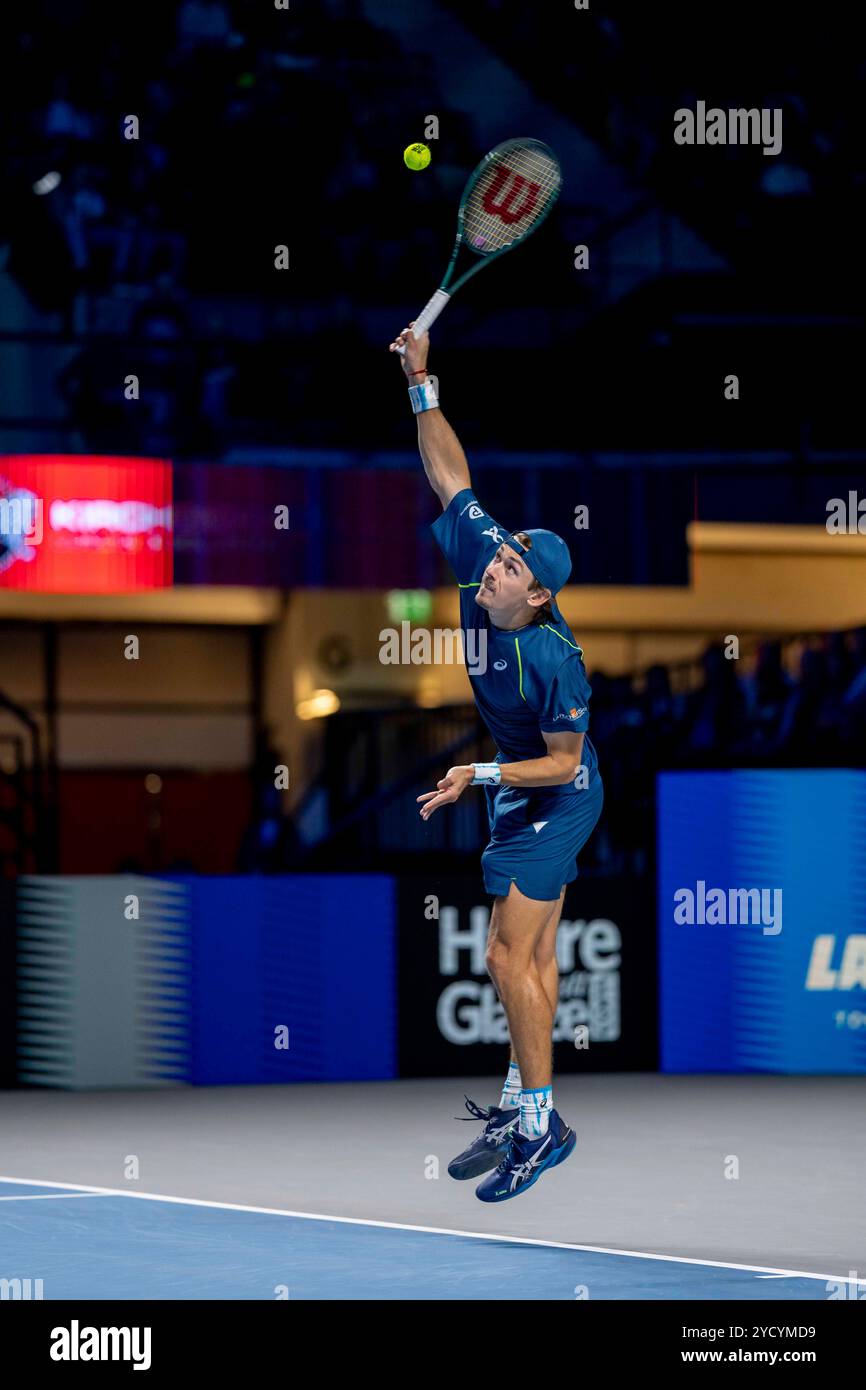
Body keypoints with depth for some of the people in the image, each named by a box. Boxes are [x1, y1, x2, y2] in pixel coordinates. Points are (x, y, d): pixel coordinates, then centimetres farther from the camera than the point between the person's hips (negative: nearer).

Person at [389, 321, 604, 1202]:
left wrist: (481, 777, -28)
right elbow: (450, 476, -5)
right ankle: (521, 1107, 17)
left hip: (554, 797, -9)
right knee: (534, 955, 12)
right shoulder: (480, 556, -12)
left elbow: (564, 761, -22)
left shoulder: (553, 659, -31)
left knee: (509, 955, -11)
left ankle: (539, 1121, -7)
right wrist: (421, 386, -12)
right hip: (519, 794, 9)